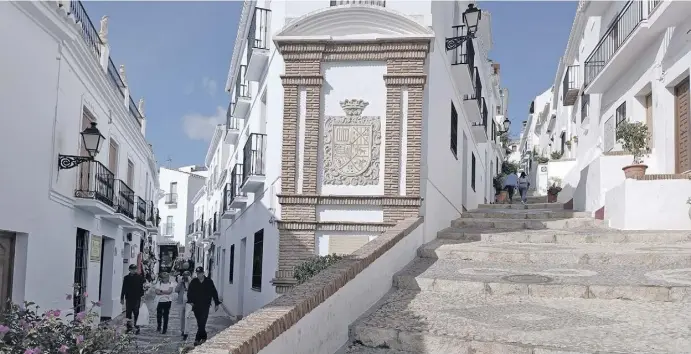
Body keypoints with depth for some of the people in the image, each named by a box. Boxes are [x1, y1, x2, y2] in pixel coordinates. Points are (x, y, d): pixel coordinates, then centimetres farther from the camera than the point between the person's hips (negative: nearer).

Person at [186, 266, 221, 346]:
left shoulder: (209, 282, 1)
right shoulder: (193, 282, 4)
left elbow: (214, 293, 7)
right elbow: (189, 292, 7)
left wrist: (216, 304, 7)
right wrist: (190, 301, -8)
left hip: (205, 306, -3)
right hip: (196, 306, 3)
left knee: (202, 323, -12)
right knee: (200, 323, 9)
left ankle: (197, 339, -13)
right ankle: (203, 337, 23)